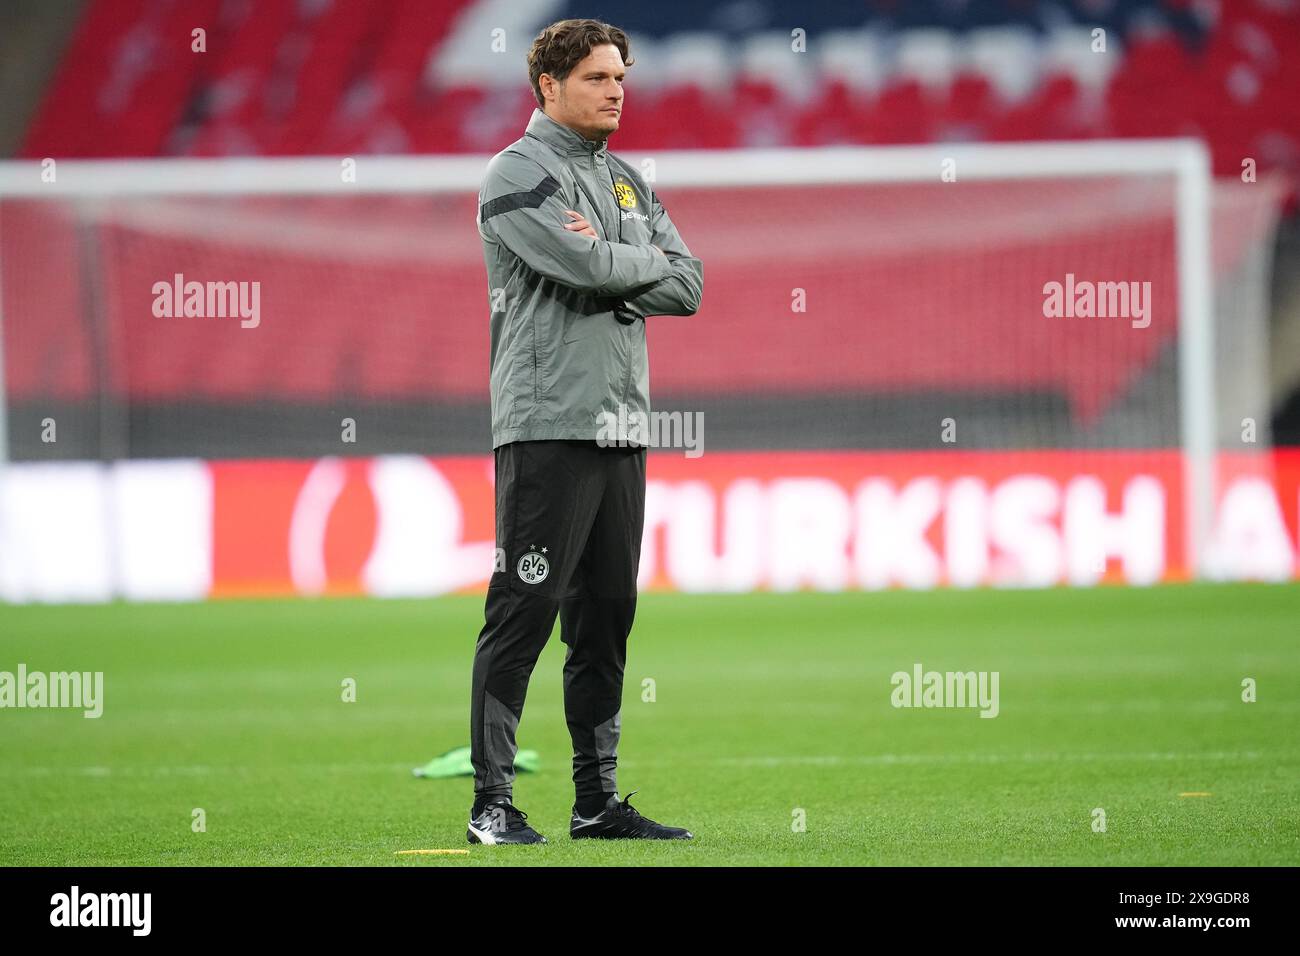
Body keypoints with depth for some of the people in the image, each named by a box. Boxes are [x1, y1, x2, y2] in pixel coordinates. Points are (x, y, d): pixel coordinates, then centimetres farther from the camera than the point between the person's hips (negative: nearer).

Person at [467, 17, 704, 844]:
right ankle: (493, 802, -7)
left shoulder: (629, 182, 19)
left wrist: (606, 265, -7)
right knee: (525, 612, -9)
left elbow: (689, 286, 8)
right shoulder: (518, 174, -5)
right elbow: (584, 263, -20)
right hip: (548, 426, -8)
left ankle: (598, 800, 15)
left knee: (607, 617, 10)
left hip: (621, 429, 8)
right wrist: (644, 261, -1)